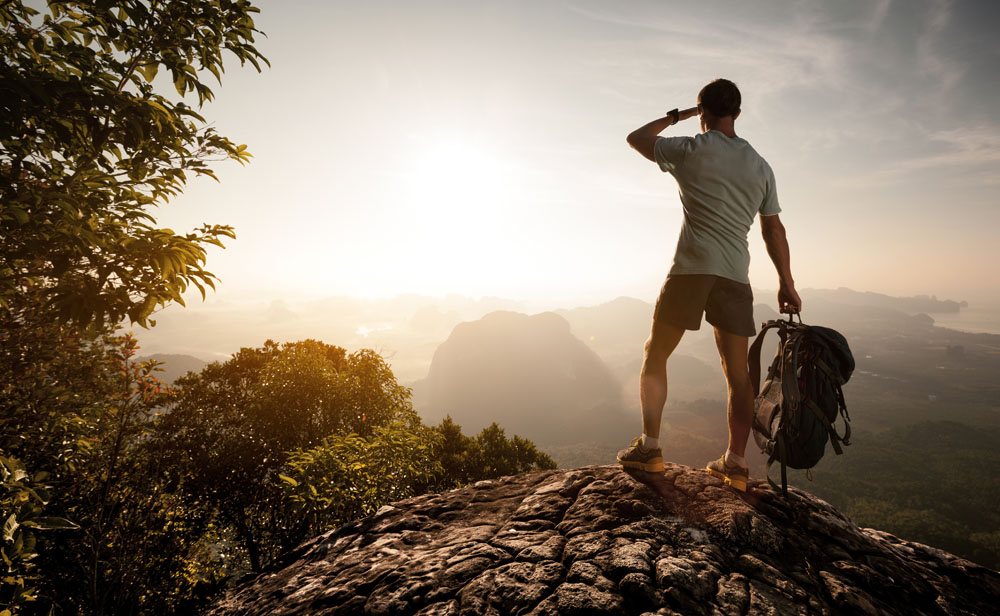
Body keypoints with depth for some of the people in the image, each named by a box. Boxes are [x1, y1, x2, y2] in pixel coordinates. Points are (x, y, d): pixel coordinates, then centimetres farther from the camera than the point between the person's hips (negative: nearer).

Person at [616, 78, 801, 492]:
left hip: (692, 269, -4)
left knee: (655, 356, 8)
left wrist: (675, 116, 27)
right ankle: (735, 462, 13)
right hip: (736, 276, 5)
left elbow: (636, 138, 16)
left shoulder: (691, 150, 1)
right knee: (738, 373, 9)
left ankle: (649, 446, 7)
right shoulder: (761, 167, 16)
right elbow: (774, 231, 17)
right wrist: (786, 283, 21)